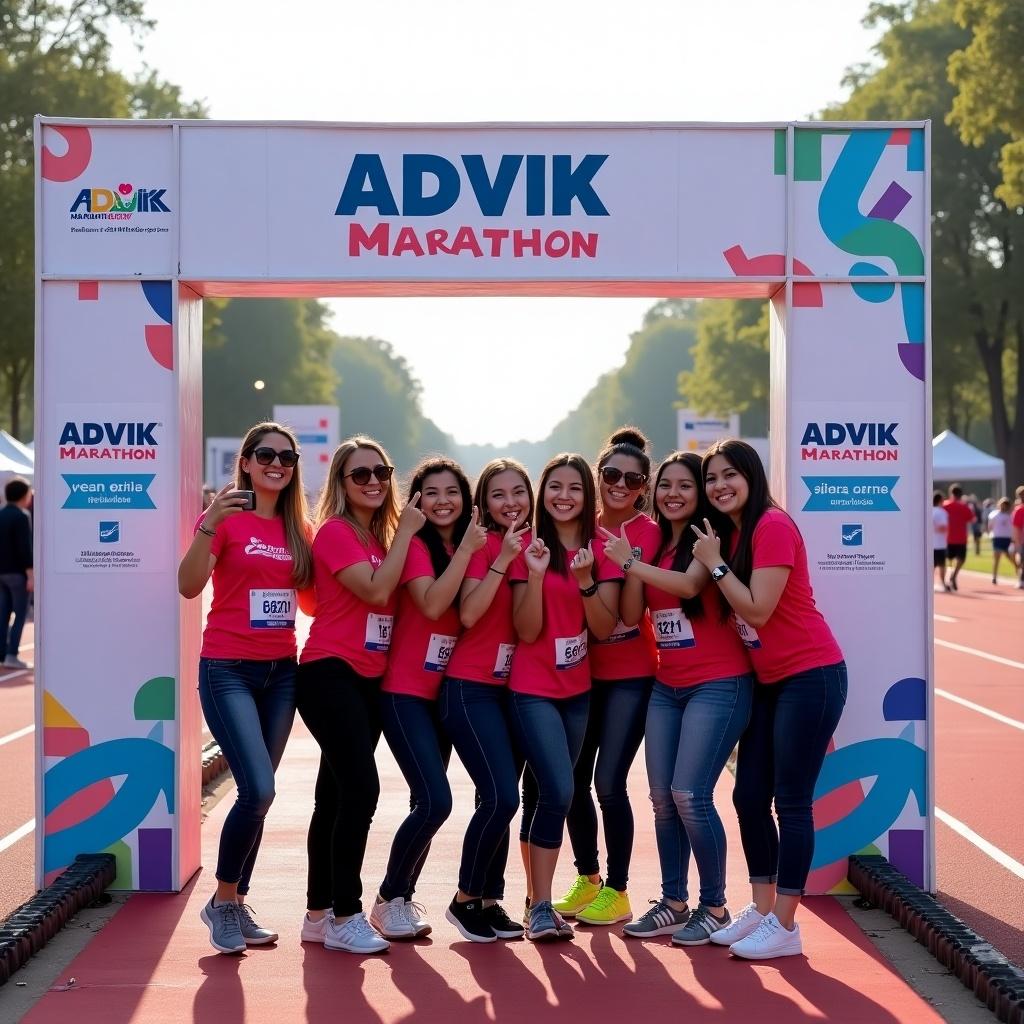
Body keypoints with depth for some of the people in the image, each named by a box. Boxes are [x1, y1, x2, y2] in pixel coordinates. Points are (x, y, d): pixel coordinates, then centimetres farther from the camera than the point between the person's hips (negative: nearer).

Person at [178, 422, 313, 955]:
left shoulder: (298, 530, 9)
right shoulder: (226, 518, -7)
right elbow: (189, 586, -19)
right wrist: (209, 525, -32)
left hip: (281, 671, 6)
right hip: (229, 669, -6)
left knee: (257, 794, 9)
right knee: (259, 790, -17)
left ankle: (235, 903, 22)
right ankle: (223, 900, 3)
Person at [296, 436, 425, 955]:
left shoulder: (382, 537, 15)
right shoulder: (335, 532, -9)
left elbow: (391, 600, 10)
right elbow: (375, 590, -21)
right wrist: (405, 532, -13)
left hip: (368, 679, 8)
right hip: (330, 674, -8)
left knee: (337, 795, 12)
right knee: (361, 788, -17)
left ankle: (319, 913, 18)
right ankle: (345, 917, -13)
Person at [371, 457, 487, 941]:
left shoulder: (469, 547, 9)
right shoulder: (414, 546, -10)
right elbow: (432, 604, -25)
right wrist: (466, 549, -24)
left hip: (444, 691, 7)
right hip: (405, 691, -7)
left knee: (428, 804, 9)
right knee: (435, 801, -15)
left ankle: (402, 896, 24)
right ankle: (389, 900, 1)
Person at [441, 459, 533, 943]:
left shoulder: (535, 544, 9)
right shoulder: (484, 545, -7)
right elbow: (468, 615, -18)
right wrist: (502, 559, -23)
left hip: (515, 687, 6)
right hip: (471, 688, -6)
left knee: (501, 799, 7)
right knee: (501, 797, -14)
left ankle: (490, 899, 18)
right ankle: (466, 899, 2)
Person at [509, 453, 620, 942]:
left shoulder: (602, 551, 2)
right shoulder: (530, 548, -6)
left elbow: (605, 629, -6)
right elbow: (527, 631, -12)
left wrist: (584, 580, -21)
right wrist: (535, 574, -25)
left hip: (578, 689, 4)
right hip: (533, 690, -4)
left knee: (548, 793, 9)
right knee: (559, 791, -16)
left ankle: (537, 895, 21)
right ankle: (541, 906, -9)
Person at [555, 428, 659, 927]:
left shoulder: (648, 534, -7)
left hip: (630, 675, -4)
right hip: (585, 672, 5)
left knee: (608, 782, -7)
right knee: (571, 780, 7)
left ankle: (616, 892, 7)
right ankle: (588, 880, 25)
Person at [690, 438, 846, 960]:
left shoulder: (772, 526, -16)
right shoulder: (728, 532, 9)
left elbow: (758, 609, -20)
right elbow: (736, 612, 11)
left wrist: (714, 563, -14)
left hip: (810, 676, -9)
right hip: (767, 681, 9)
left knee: (790, 801, -4)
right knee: (749, 796, 11)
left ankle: (784, 926, 3)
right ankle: (760, 908, 24)